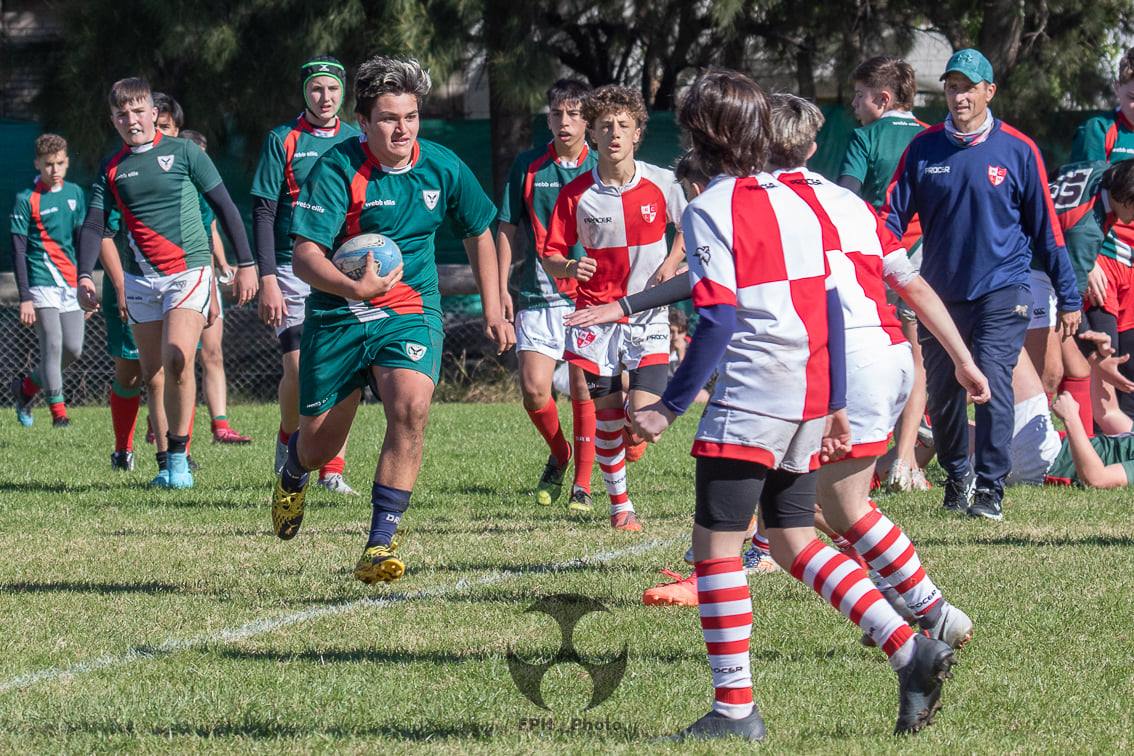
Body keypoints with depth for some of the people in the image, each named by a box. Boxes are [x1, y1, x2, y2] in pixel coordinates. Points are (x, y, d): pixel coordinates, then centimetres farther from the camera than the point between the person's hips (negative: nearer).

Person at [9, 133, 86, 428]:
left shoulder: (75, 193, 11)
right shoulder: (26, 200, -5)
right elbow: (18, 251, -6)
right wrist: (25, 297, -12)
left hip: (71, 285, 5)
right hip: (42, 283, -5)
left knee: (73, 349, 2)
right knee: (53, 345, -12)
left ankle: (27, 386, 23)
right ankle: (58, 411, -5)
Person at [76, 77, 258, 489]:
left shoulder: (182, 152, -2)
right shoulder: (112, 168, 9)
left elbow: (225, 207, 1)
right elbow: (94, 225, 6)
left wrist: (246, 264, -2)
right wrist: (84, 277, -9)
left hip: (190, 270, -5)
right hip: (141, 280, 5)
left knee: (177, 361, -20)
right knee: (153, 375, 5)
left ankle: (179, 459, -11)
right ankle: (168, 460, 16)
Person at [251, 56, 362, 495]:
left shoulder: (356, 142, 9)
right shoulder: (282, 141, 0)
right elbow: (263, 212, -3)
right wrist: (267, 279, -10)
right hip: (294, 272, -3)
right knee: (298, 369, -11)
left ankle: (332, 471, 4)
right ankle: (288, 441, 17)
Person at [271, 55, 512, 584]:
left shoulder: (442, 168, -4)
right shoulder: (336, 168, -17)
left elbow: (478, 234, 14)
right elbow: (305, 256, -21)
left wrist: (493, 311, 12)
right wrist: (354, 287, -39)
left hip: (410, 310, 2)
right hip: (337, 316, -1)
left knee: (411, 406, -26)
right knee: (320, 443, 6)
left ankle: (380, 543, -20)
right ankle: (292, 474, 47)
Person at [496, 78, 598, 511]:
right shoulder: (528, 167, 5)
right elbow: (507, 230, 9)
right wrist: (501, 288, 3)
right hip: (537, 295, 1)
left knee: (584, 389, -1)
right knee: (533, 390, -6)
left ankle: (583, 483, 10)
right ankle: (559, 455, 23)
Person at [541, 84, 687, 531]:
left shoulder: (661, 183, -3)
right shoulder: (576, 195, -4)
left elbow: (688, 227, 15)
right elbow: (550, 256, 0)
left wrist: (671, 264, -3)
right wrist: (568, 267, -22)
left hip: (648, 315, 0)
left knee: (643, 418, -14)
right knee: (607, 413, 2)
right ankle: (620, 503, 19)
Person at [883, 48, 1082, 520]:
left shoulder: (1017, 151, -2)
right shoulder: (923, 149, 2)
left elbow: (1046, 228, 4)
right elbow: (893, 216, 3)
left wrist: (1068, 297, 7)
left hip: (1001, 292, -3)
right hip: (941, 294, 3)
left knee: (992, 382, -17)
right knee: (942, 395, 8)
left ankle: (990, 489, -11)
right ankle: (956, 479, 31)